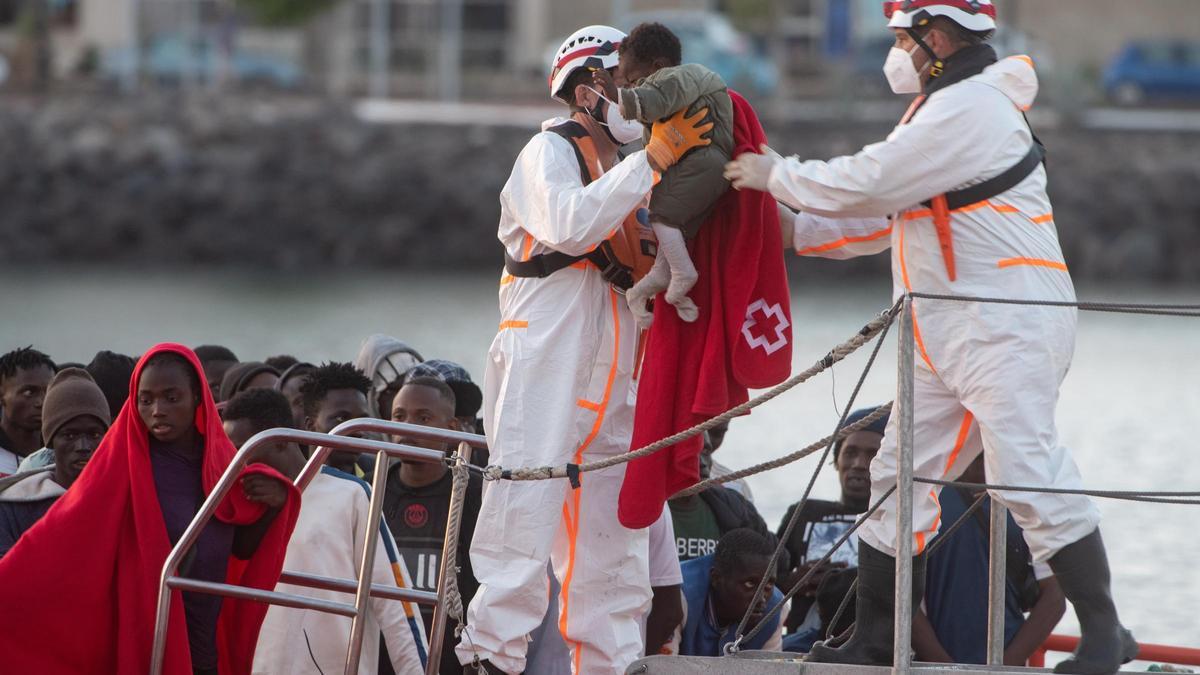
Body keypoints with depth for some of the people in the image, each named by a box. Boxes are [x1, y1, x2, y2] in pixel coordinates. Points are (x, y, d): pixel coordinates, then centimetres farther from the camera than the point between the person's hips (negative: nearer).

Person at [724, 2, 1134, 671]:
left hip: (1008, 326, -11)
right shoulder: (946, 112, 22)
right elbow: (885, 215, 24)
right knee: (901, 475, 9)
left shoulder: (969, 109, -13)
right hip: (951, 339, 11)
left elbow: (869, 183, -15)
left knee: (1028, 476, -17)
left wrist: (777, 175, -1)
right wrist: (794, 230, 18)